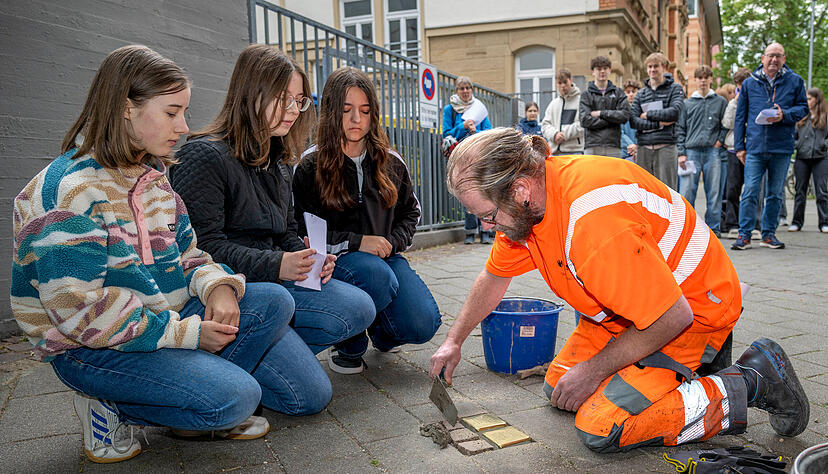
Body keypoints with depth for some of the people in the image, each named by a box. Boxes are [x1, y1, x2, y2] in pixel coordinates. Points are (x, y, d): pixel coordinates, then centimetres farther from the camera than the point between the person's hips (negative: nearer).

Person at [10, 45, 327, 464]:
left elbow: (185, 252, 13)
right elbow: (81, 311, -25)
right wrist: (186, 333, -22)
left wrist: (217, 285, -11)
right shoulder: (68, 193, -20)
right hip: (90, 348, -8)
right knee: (233, 397, -23)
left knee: (273, 301, -6)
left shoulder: (153, 177, 8)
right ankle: (108, 407, -1)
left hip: (166, 316, 8)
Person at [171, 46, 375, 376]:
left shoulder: (279, 162, 16)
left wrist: (309, 258, -1)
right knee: (309, 391, -19)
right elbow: (203, 245, -19)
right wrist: (275, 265, -25)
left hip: (273, 281, 9)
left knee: (359, 308, -10)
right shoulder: (204, 156, -12)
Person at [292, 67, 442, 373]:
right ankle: (350, 345, -8)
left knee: (423, 326, -19)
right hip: (337, 260, -4)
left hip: (386, 256, 4)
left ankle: (381, 331, 20)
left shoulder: (389, 162, 11)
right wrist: (356, 242, -16)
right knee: (376, 275, -40)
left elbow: (411, 212, 20)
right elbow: (302, 231, -6)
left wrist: (391, 242, -1)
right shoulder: (310, 167, -2)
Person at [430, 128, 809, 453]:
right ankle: (687, 361, 19)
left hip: (691, 305, -9)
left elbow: (673, 316, -30)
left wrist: (593, 370, -19)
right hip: (630, 309, 9)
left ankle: (753, 382, -4)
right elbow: (494, 276, 10)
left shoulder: (595, 222, -38)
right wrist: (454, 341, 15)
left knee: (600, 429, -19)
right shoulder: (522, 202, -9)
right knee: (558, 388, 9)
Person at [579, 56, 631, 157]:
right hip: (592, 147, -2)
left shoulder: (618, 93, 13)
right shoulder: (586, 95, 7)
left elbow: (625, 115, 0)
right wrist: (611, 120, -5)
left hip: (613, 148, 2)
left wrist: (601, 113, -4)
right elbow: (585, 120, -6)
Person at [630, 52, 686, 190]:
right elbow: (633, 121, 1)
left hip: (666, 147, -3)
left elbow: (675, 112, -10)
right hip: (644, 148, 3)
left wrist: (648, 114, -4)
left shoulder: (675, 88, 7)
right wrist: (658, 123, -10)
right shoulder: (641, 93, 14)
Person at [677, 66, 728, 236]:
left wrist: (720, 140, -3)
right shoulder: (687, 103, 11)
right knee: (686, 192, -7)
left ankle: (714, 227, 8)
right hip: (692, 152, 0)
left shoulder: (721, 101, 11)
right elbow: (680, 129, 7)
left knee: (714, 193, 1)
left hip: (712, 152, 0)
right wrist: (681, 153, -1)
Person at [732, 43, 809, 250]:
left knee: (775, 194, 8)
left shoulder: (795, 81, 7)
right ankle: (744, 235, -1)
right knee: (750, 192, -6)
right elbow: (740, 116, 10)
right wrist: (739, 146, 6)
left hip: (782, 148, 1)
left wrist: (784, 115, -12)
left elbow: (803, 108, 10)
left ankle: (769, 234, 18)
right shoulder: (749, 83, 8)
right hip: (755, 147, -1)